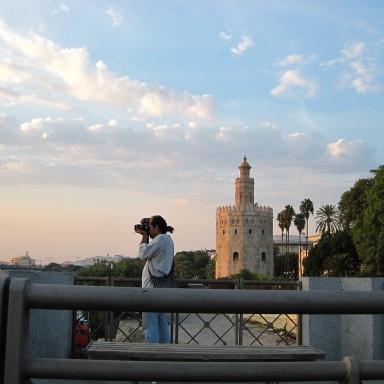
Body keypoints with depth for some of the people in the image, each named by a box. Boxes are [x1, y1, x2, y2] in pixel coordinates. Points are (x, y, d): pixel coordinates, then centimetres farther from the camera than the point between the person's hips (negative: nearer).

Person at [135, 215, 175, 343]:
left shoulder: (160, 239, -12)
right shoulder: (168, 239, 16)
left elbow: (143, 254, -13)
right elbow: (150, 253, 22)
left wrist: (144, 236, -2)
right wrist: (145, 235, 12)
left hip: (153, 288, -10)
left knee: (150, 326, -9)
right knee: (162, 323, 14)